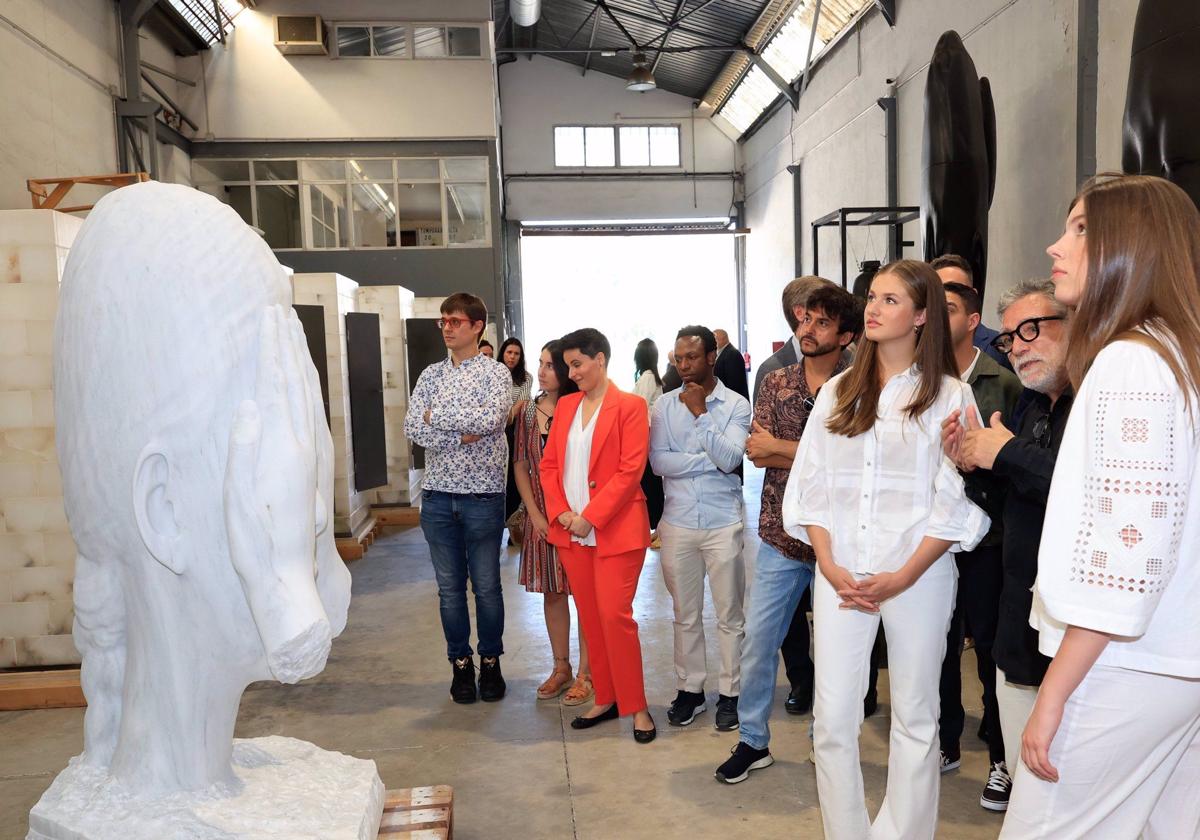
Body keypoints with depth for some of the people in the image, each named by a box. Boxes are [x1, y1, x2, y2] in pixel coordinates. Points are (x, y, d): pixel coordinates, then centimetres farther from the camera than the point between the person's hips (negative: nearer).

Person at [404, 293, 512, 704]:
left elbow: (491, 419, -21)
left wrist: (436, 415, -10)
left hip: (483, 494, -3)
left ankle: (490, 662, 24)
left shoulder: (496, 372, -3)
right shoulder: (430, 374, 9)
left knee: (486, 586, 7)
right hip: (437, 494, 4)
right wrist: (460, 436, -16)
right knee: (450, 587, 11)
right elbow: (412, 428, -3)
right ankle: (461, 663, 25)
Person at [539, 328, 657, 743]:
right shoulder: (565, 405, 12)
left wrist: (590, 517, -16)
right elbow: (549, 464, 11)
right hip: (571, 532, 6)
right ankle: (606, 699, 24)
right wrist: (561, 511, -4)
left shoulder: (630, 406, -5)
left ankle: (636, 706, 10)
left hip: (615, 530, -6)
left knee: (615, 616, -5)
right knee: (590, 617, 11)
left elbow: (631, 470, -13)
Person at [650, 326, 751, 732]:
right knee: (685, 614, 12)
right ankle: (690, 689, 25)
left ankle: (730, 692, 19)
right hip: (678, 522, 2)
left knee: (729, 614, 6)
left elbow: (730, 459, -15)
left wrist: (700, 414, -14)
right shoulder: (665, 405, 3)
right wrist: (710, 460, -11)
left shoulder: (736, 405, -2)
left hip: (724, 522, -2)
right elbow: (659, 461, -8)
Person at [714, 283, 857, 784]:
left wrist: (781, 447, -14)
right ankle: (752, 741, 23)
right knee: (758, 640, 6)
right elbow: (756, 451, -9)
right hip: (781, 536, 2)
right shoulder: (776, 383, 4)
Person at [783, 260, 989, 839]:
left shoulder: (949, 395, 0)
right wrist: (830, 566, -5)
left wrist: (904, 576, -12)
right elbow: (809, 487, 7)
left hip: (918, 575, -2)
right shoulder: (838, 391, 10)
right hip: (839, 574, 3)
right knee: (832, 720, 3)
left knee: (915, 719, 10)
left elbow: (958, 502, -5)